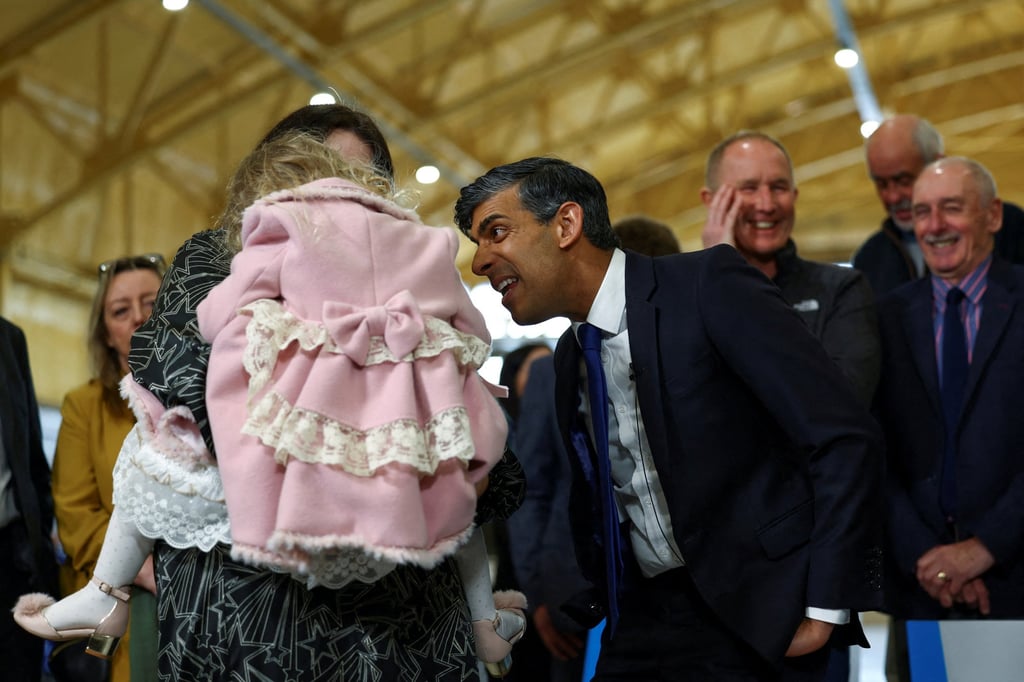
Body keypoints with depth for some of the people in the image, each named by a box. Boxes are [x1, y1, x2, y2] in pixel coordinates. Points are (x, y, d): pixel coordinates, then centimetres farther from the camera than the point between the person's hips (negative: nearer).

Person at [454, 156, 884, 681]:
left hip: (752, 613, -6)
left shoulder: (710, 288, -13)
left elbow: (844, 437, -16)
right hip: (642, 615, 6)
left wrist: (826, 606, -17)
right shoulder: (570, 356, 9)